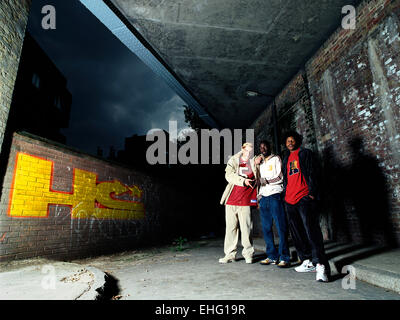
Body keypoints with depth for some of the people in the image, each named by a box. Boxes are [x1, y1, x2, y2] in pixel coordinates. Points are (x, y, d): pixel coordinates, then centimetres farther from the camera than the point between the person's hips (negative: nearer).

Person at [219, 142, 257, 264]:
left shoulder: (254, 163, 10)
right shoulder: (233, 160, 9)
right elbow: (229, 175, -5)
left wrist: (257, 164, -5)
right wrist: (243, 180, -17)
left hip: (246, 201, -1)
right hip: (231, 199, 1)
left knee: (246, 228, 0)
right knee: (231, 227, 6)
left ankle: (248, 254, 16)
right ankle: (230, 254, 17)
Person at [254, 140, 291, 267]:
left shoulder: (276, 158, 8)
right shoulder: (259, 162, 24)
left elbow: (280, 177, -3)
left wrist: (266, 180, -6)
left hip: (275, 195, -5)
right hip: (263, 197, 5)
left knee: (281, 227, -7)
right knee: (266, 228, 4)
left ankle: (284, 258, -1)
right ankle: (272, 256, 11)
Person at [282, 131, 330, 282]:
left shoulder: (305, 153, 6)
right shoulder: (286, 159, 23)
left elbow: (312, 173, -3)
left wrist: (312, 192, -12)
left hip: (304, 197, -6)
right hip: (290, 200, 7)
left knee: (311, 230, -13)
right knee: (297, 233, 8)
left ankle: (320, 265, -11)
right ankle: (307, 262, 17)